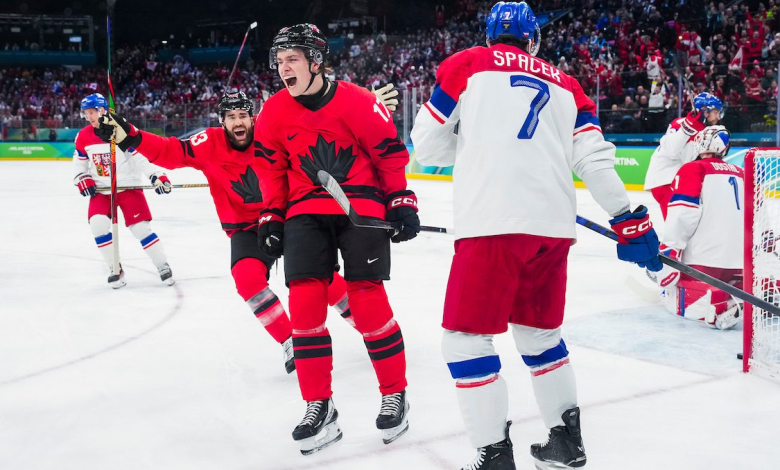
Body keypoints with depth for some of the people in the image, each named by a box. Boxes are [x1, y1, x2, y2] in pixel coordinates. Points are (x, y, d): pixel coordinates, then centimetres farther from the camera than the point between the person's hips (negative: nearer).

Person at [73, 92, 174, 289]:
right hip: (100, 190, 4)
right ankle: (115, 269, 0)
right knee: (98, 224, -16)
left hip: (128, 187, -4)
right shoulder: (83, 136, 1)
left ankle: (163, 266, 9)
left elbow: (141, 156, -16)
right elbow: (79, 162, 14)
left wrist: (157, 176, -25)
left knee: (140, 227, -8)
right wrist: (83, 180, -2)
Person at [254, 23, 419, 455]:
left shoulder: (357, 102, -13)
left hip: (362, 206, -4)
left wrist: (402, 203, -4)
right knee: (304, 301, -6)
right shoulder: (274, 113, 0)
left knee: (367, 300, -9)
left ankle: (395, 394, 10)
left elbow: (390, 152, -5)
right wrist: (271, 216, 9)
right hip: (306, 211, 4)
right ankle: (319, 407, 3)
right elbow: (272, 170, 12)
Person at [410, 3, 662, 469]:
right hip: (555, 228, 5)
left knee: (466, 337, 3)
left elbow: (428, 145, 11)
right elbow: (595, 157, 11)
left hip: (494, 223, -5)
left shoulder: (468, 65, 9)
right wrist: (631, 219, 14)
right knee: (540, 332, 22)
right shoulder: (564, 83, 20)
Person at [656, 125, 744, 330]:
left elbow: (682, 213, -13)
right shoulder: (742, 174, 22)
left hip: (706, 260, -6)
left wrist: (669, 250, -14)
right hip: (744, 262, 6)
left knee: (676, 298, 0)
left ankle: (719, 305, -30)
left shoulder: (693, 170, 1)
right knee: (740, 288, 32)